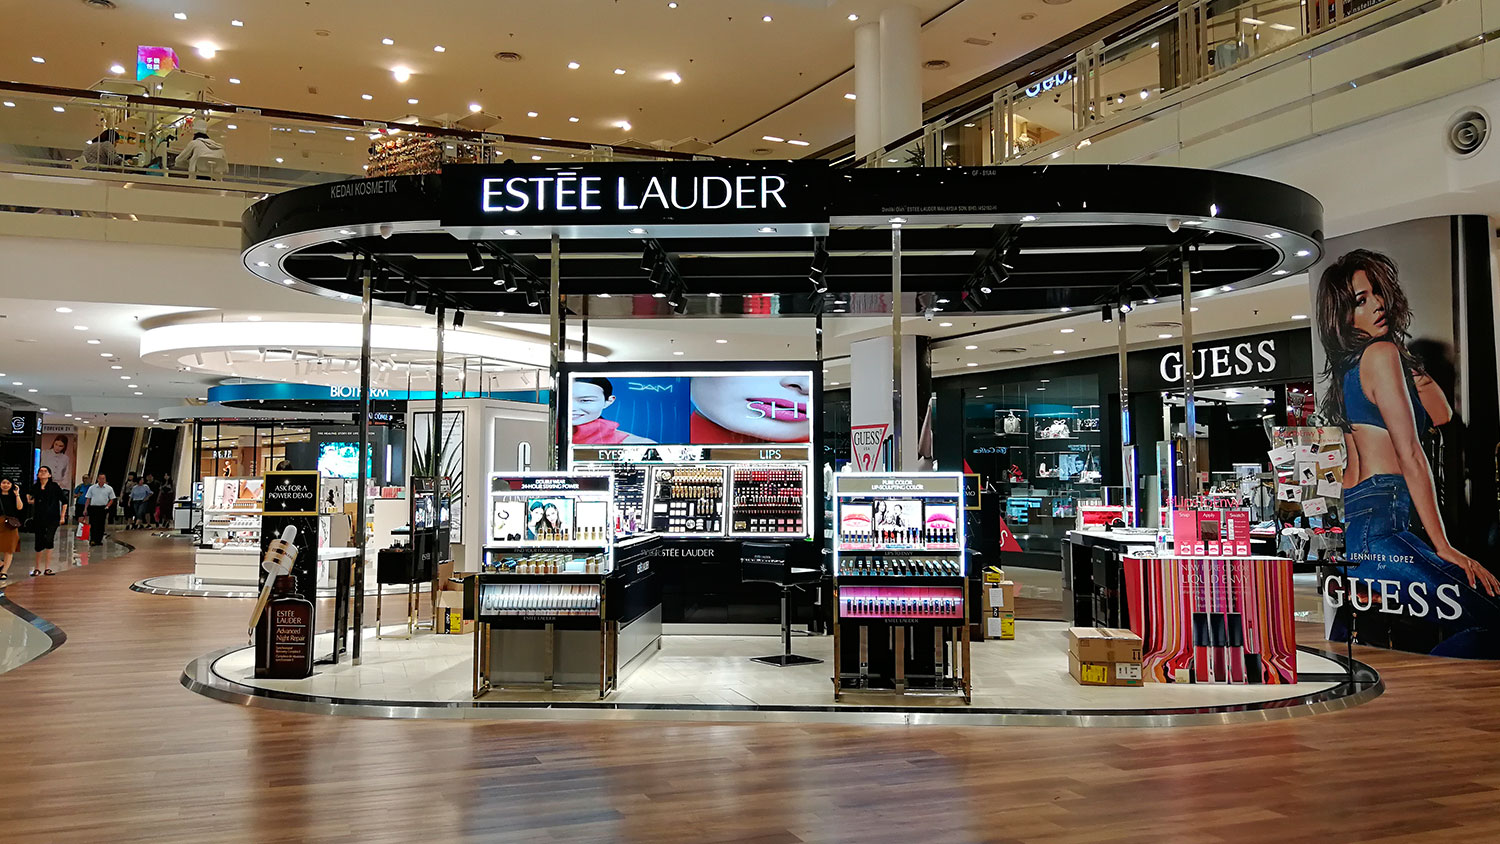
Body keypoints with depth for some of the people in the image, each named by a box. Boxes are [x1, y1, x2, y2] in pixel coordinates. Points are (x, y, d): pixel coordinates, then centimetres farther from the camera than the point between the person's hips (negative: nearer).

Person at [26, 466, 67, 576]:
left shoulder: (54, 486, -2)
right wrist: (29, 501, -8)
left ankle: (47, 568, -6)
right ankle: (38, 568, 19)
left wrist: (62, 516, 2)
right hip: (38, 519, 3)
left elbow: (64, 501, 3)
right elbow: (30, 502, 15)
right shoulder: (34, 487, 6)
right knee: (39, 542, 6)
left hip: (52, 519, -3)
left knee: (49, 540, -12)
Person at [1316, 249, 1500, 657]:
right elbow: (1411, 455, -8)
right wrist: (1444, 548, -7)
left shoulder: (1347, 366, 22)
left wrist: (1410, 364, 15)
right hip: (1379, 526, -10)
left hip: (1349, 528, 10)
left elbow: (1441, 415, 20)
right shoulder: (1382, 352, -5)